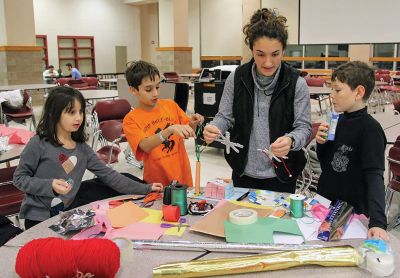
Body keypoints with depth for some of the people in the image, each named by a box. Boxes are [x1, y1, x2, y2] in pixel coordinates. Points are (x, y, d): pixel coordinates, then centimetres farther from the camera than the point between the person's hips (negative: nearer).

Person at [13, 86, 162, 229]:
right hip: (39, 216, -4)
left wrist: (145, 189, -8)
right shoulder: (38, 143, -13)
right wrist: (50, 185, -25)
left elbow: (108, 175, -2)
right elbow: (19, 178, -8)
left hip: (66, 211, 4)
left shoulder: (82, 148, 1)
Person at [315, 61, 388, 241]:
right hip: (325, 205, 6)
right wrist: (321, 143, -9)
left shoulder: (371, 129, -18)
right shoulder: (340, 120, 2)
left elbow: (375, 177, -25)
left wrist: (377, 221, -35)